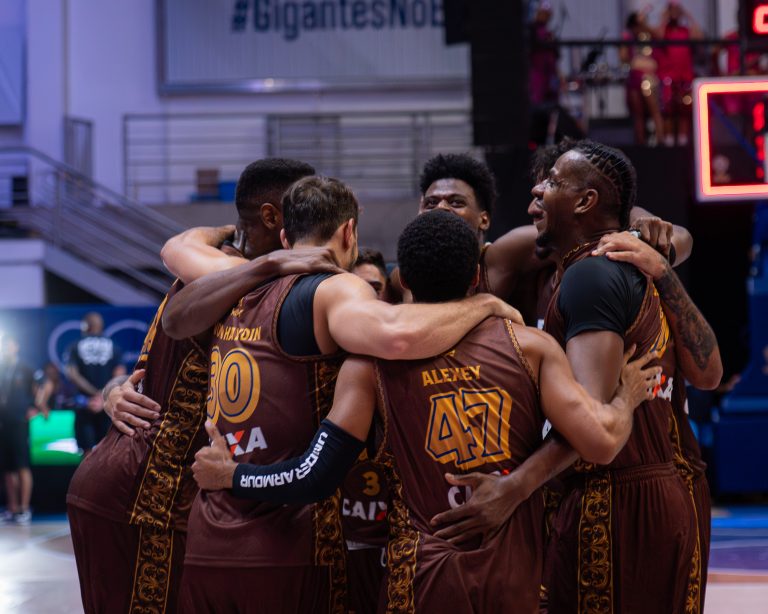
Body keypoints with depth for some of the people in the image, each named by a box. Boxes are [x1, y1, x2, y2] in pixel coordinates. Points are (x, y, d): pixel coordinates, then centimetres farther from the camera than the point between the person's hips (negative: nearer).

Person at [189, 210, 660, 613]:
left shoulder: (372, 363, -4)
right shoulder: (532, 347, -2)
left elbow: (316, 477, -9)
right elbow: (600, 444, -8)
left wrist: (230, 475, 7)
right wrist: (627, 399, 13)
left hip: (425, 576, -1)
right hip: (518, 573, 1)